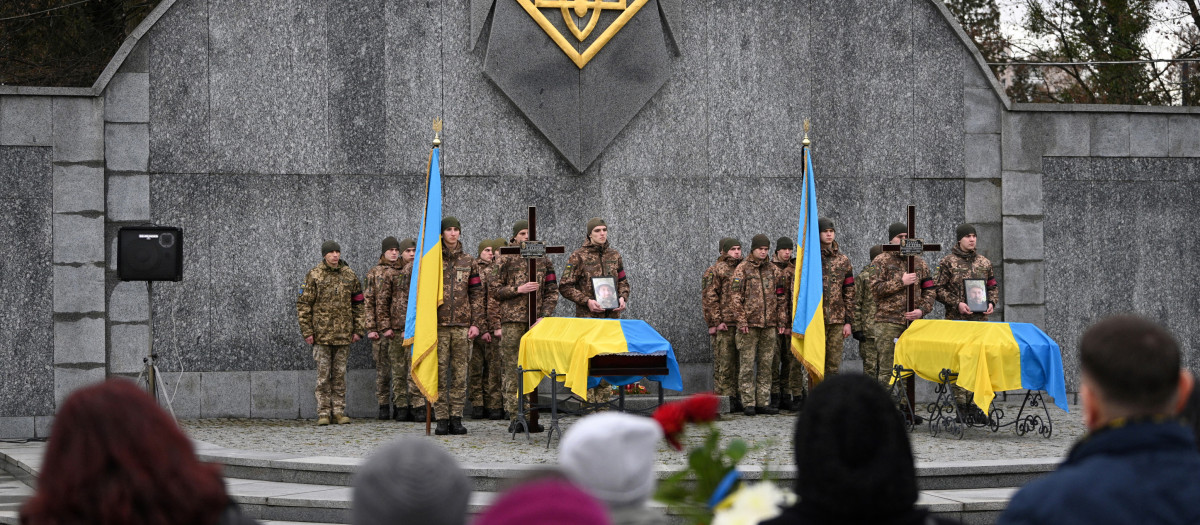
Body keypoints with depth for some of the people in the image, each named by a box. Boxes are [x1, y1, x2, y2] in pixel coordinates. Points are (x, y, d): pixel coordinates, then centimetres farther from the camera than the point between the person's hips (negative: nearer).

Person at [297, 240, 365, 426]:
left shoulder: (349, 275, 7)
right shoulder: (314, 275, -2)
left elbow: (358, 304, 13)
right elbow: (303, 304, -1)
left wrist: (358, 330, 7)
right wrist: (307, 331, -6)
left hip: (343, 333, 3)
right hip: (321, 332, -3)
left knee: (339, 374, 7)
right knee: (323, 374, -1)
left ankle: (339, 411, 12)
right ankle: (323, 413, 3)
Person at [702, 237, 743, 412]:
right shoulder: (715, 271, -2)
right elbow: (709, 298, -7)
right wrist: (716, 321, -14)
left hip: (741, 324, 7)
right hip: (724, 325, -7)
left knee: (739, 363, 8)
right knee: (724, 363, -7)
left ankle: (736, 398, 13)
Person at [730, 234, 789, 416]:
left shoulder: (773, 270, 13)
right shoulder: (742, 269, 0)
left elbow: (780, 297, 16)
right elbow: (736, 297, -5)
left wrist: (782, 321, 9)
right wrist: (742, 321, -13)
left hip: (769, 324, 5)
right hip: (749, 325, -4)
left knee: (766, 365, 6)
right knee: (747, 365, -3)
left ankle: (763, 403, 10)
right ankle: (748, 404, -1)